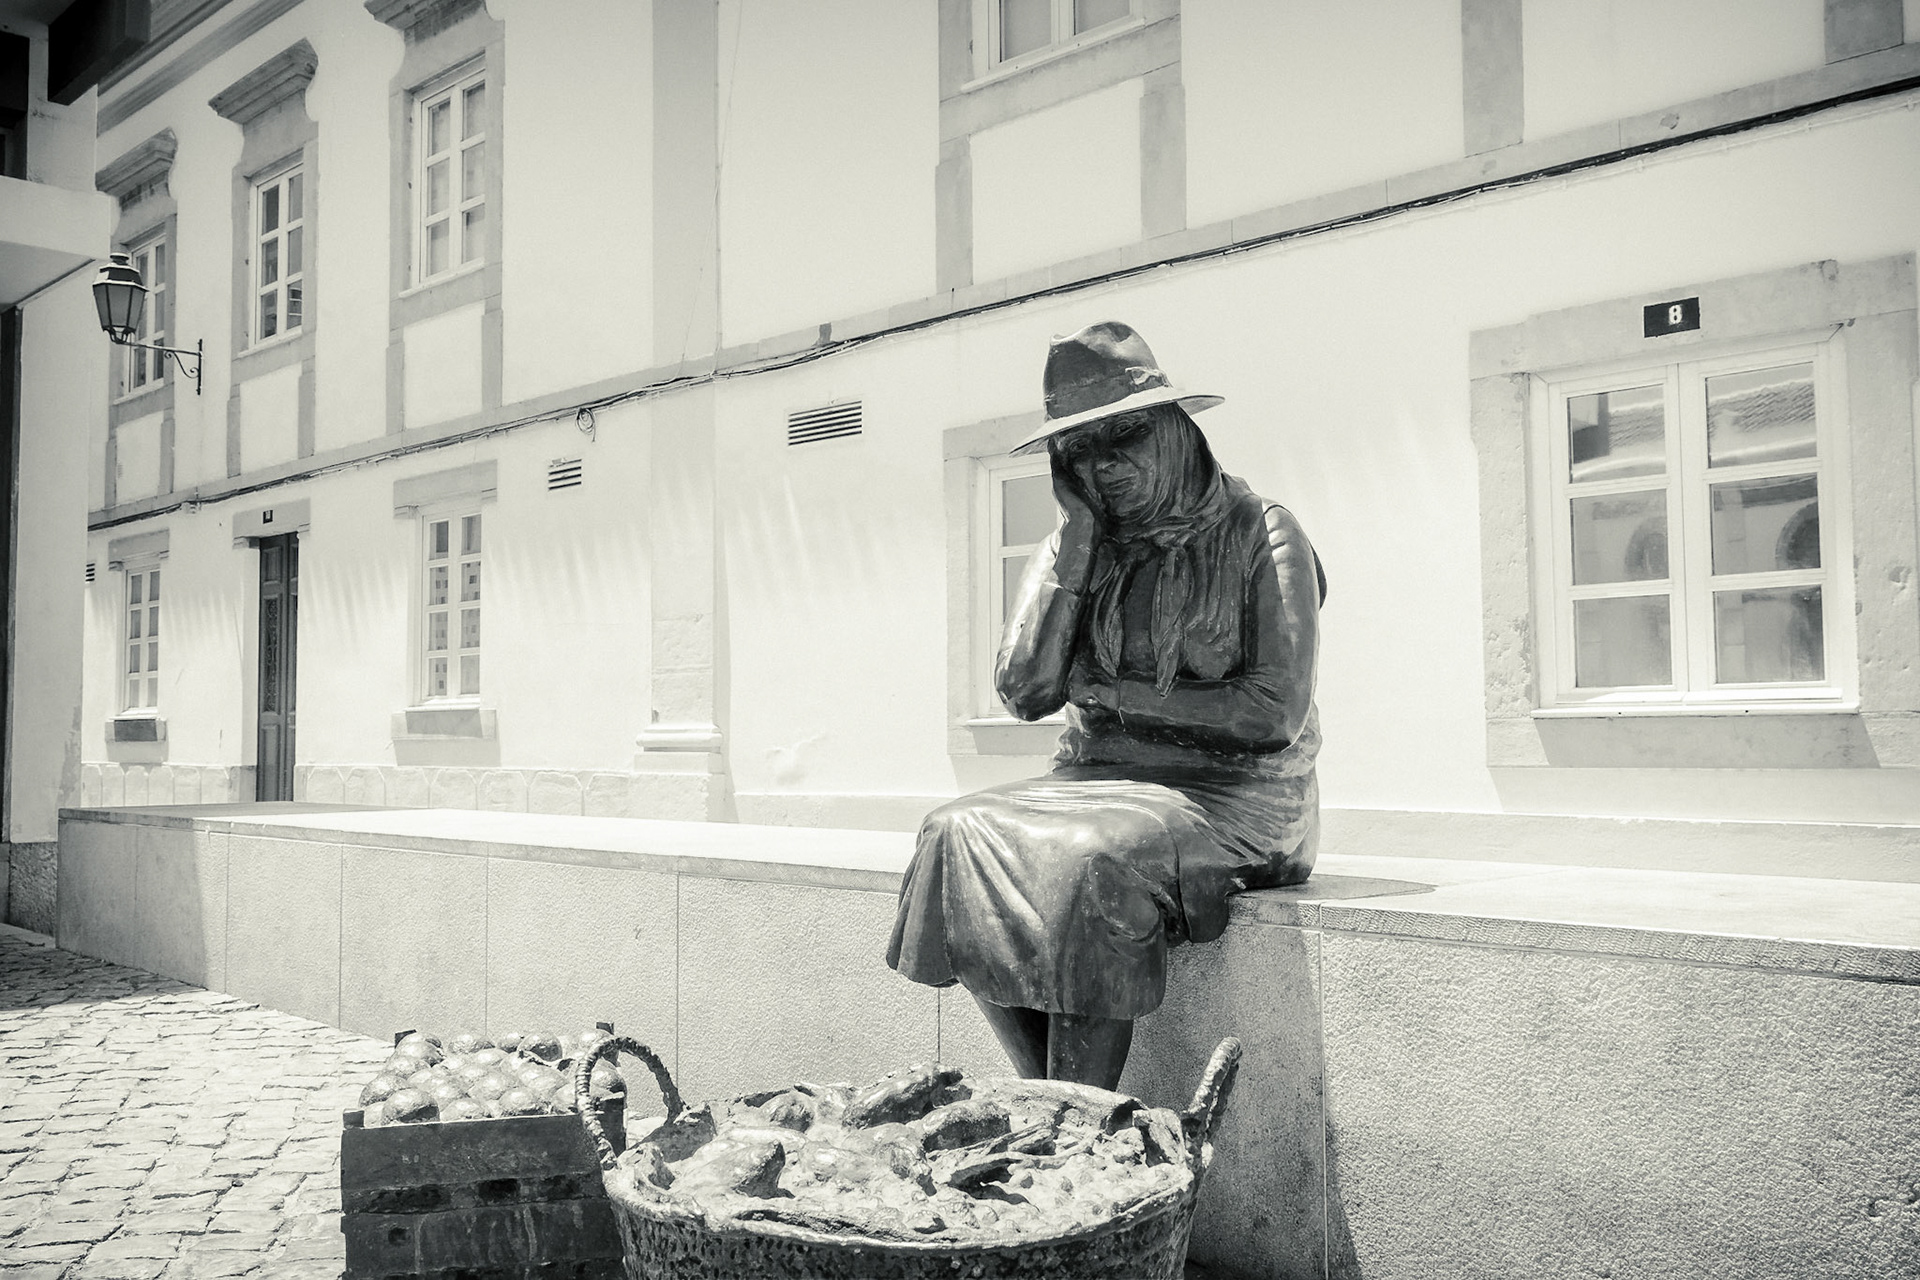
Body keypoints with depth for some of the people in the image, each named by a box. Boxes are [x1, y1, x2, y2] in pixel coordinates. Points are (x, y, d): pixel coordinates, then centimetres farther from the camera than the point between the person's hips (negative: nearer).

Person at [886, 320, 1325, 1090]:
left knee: (1090, 859, -34)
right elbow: (1024, 692, -2)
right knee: (957, 837, -21)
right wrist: (1075, 544, -5)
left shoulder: (1261, 536, -3)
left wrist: (1121, 696, -9)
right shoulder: (1076, 547, 11)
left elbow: (1274, 714, -11)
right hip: (1102, 781, 5)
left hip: (1232, 796, -5)